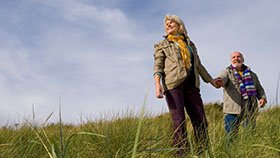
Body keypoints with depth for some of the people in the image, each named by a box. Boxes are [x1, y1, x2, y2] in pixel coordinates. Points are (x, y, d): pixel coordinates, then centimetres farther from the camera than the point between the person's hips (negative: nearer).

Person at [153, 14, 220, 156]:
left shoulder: (190, 44, 27)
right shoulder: (162, 45, 17)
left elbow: (198, 65, 30)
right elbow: (158, 66, 3)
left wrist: (211, 80, 28)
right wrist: (157, 84, -13)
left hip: (191, 84, 4)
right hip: (173, 83, -3)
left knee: (200, 120, -4)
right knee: (179, 121, -10)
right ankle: (181, 153, -10)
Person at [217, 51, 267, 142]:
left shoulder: (252, 74, 22)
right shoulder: (227, 72, 8)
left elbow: (259, 89, 25)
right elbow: (222, 78, -14)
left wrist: (262, 98, 2)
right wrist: (219, 81, -40)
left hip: (250, 110, 3)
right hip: (233, 110, -3)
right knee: (231, 138, -5)